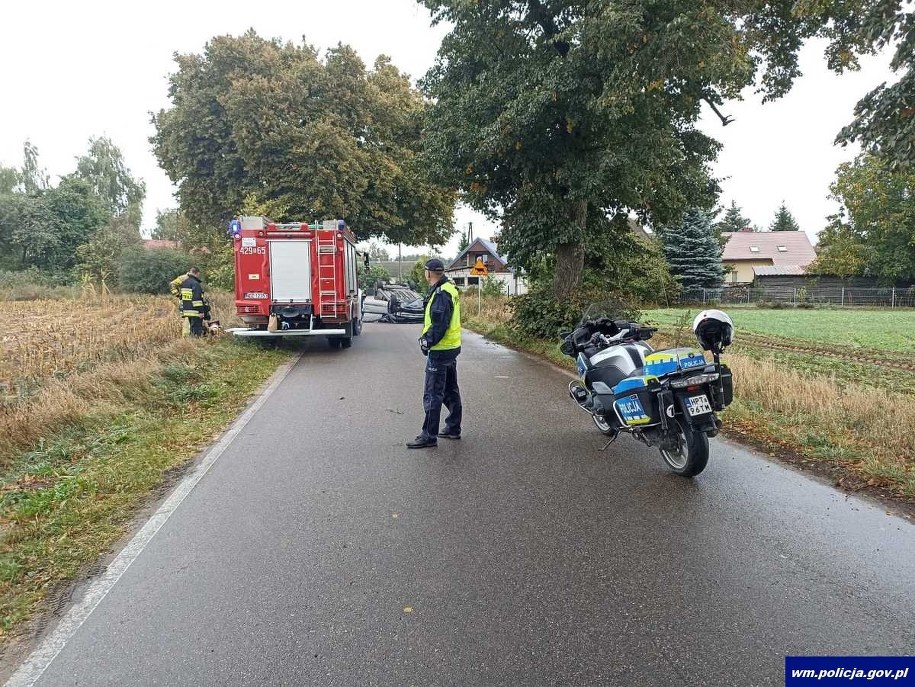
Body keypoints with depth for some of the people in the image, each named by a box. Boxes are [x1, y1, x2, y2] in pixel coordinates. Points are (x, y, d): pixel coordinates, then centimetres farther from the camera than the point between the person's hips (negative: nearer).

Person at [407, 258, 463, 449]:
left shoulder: (441, 294, -19)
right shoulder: (449, 289, 12)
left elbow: (439, 324, -25)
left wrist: (428, 341, -16)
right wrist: (427, 337, 9)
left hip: (440, 350, -10)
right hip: (452, 347, 10)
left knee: (432, 394, -4)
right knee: (451, 390, 18)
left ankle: (429, 436, 2)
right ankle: (453, 429, 28)